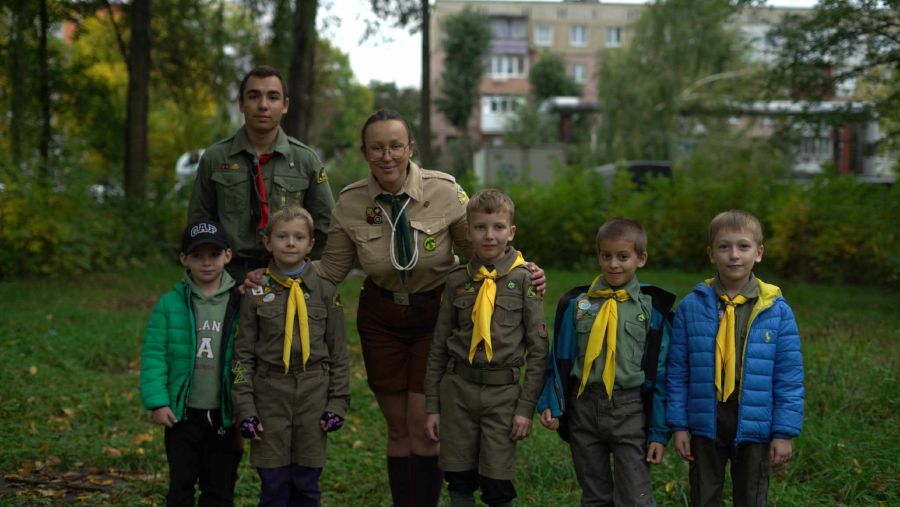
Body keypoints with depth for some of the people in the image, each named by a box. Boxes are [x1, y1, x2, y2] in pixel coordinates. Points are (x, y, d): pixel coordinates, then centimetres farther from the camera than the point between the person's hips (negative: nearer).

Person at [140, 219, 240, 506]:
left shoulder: (238, 303, -3)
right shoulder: (170, 303, -4)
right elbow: (154, 354, -4)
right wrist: (157, 401, -11)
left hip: (223, 415, 1)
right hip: (182, 414, -1)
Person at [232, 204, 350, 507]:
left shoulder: (326, 292, 3)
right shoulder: (255, 293, 1)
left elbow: (338, 352, 6)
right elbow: (243, 354, 2)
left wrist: (337, 402, 1)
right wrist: (245, 408, -3)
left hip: (313, 396, 1)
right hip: (270, 394, 0)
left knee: (307, 482, 7)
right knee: (273, 482, 3)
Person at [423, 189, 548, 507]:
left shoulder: (525, 281, -3)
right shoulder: (457, 282, 5)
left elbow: (538, 349, -3)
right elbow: (439, 347, 10)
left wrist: (526, 407, -7)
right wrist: (432, 407, 7)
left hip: (503, 390, -3)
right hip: (458, 388, 3)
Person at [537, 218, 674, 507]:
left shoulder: (652, 310, -1)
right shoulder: (576, 305, 5)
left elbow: (659, 374, -1)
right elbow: (560, 360, 10)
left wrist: (659, 433, -3)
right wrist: (550, 404, -3)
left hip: (630, 412, -2)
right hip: (584, 407, 3)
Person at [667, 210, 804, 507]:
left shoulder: (777, 311, -6)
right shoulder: (691, 307, -5)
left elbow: (789, 377, -4)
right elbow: (678, 371, 0)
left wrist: (784, 432, -6)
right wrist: (679, 425, -2)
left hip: (754, 426, 0)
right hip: (705, 424, 1)